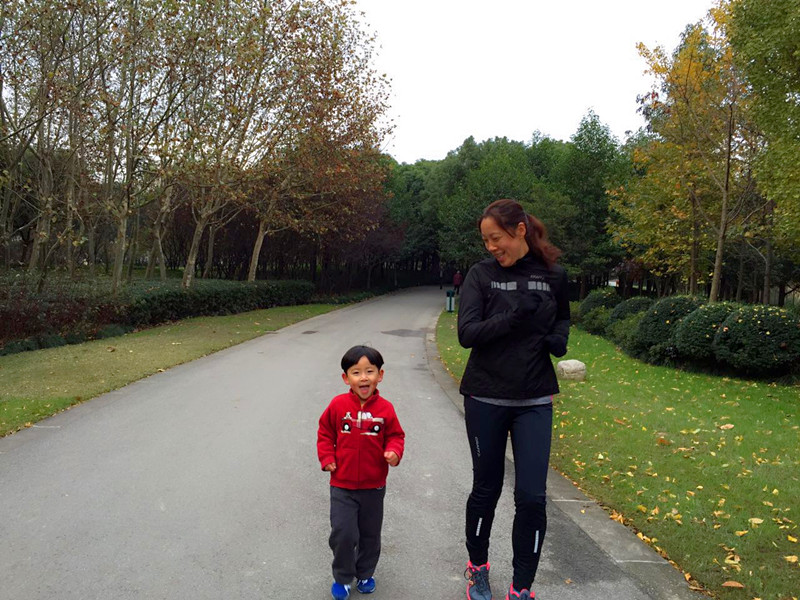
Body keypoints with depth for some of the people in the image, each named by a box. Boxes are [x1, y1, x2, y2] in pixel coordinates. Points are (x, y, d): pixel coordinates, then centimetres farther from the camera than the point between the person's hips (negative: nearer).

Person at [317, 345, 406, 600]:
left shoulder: (385, 409, -10)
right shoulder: (338, 405, -11)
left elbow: (395, 436, 0)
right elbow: (325, 433, 2)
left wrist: (394, 452, -19)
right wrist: (327, 459, -7)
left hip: (374, 486, 1)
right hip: (342, 485, -1)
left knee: (370, 534, 16)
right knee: (343, 533, -5)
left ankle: (365, 574, 41)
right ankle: (342, 577, 21)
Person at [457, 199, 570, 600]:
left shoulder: (553, 276, 0)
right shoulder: (481, 274, -5)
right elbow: (466, 333, -14)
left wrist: (559, 338, -5)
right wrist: (514, 317, -26)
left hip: (534, 402, 1)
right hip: (486, 400, -1)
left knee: (531, 497, -1)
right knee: (486, 489, 11)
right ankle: (477, 567, 36)